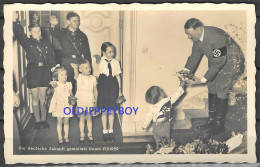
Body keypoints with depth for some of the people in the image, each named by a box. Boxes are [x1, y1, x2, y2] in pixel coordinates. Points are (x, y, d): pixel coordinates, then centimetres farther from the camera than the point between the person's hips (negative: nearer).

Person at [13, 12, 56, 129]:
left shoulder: (46, 43, 8)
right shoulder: (28, 43, 4)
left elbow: (52, 58, 8)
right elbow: (19, 34, -11)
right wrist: (15, 22, -24)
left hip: (45, 72, 1)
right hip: (32, 72, -1)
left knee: (43, 97, 5)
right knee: (35, 98, 4)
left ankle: (44, 119, 18)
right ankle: (37, 120, 15)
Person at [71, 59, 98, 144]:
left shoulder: (93, 78, 1)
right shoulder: (79, 77, -5)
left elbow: (95, 90, 7)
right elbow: (76, 73, -29)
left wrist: (95, 101, 5)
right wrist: (75, 68, -52)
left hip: (90, 101, 1)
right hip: (81, 101, -1)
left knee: (89, 118, 9)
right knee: (82, 118, 6)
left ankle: (90, 134, 21)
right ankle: (82, 135, 18)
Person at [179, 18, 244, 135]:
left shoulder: (216, 37, -35)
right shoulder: (197, 37, -9)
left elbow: (218, 62, -31)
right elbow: (195, 55, 3)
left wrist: (204, 79, -30)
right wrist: (187, 69, -11)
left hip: (232, 61, -8)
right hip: (216, 60, 9)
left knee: (221, 90, -12)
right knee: (211, 87, 8)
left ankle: (220, 124, 0)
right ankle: (211, 120, 20)